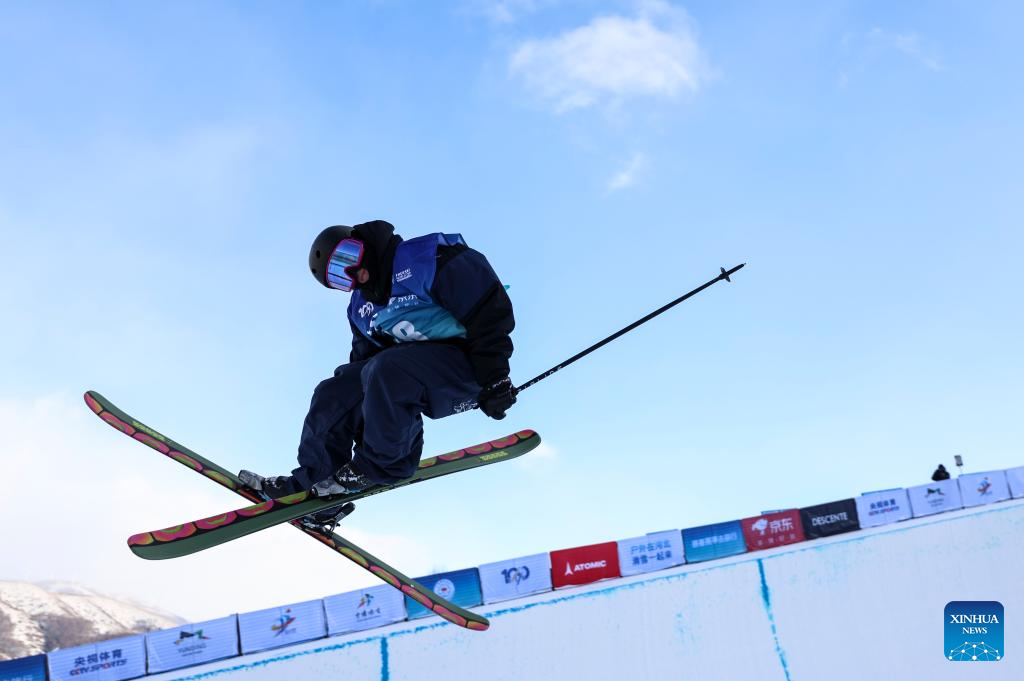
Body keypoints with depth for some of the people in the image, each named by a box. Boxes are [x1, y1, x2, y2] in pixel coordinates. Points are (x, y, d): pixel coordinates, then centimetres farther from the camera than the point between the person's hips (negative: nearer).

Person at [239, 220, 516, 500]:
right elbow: (365, 356, 20)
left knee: (386, 371, -32)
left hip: (462, 359, -8)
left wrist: (492, 378, -23)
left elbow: (488, 309, -20)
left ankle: (382, 465, -14)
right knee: (334, 393, -5)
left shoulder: (428, 257, -16)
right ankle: (312, 480, -1)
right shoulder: (360, 308, 13)